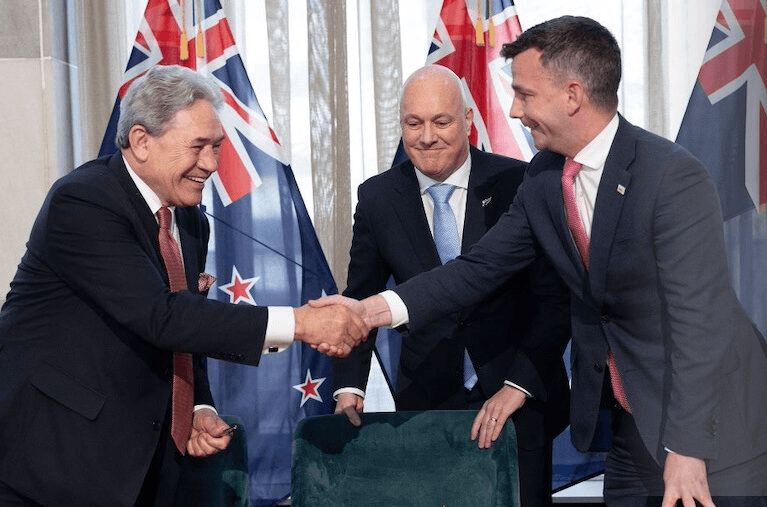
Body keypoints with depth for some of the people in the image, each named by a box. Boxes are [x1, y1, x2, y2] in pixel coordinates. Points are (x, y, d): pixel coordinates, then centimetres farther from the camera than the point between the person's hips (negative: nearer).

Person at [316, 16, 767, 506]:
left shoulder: (674, 176, -22)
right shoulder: (544, 177, 0)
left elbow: (698, 318, -24)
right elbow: (482, 267, 4)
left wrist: (686, 450, -27)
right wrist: (376, 309, -8)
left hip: (709, 425, -6)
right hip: (631, 419, 6)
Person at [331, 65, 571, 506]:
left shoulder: (519, 184, -8)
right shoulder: (378, 198, 1)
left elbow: (556, 296, -9)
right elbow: (361, 300, 6)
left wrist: (519, 384, -18)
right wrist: (350, 387, -8)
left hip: (520, 398, -1)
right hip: (425, 401, 2)